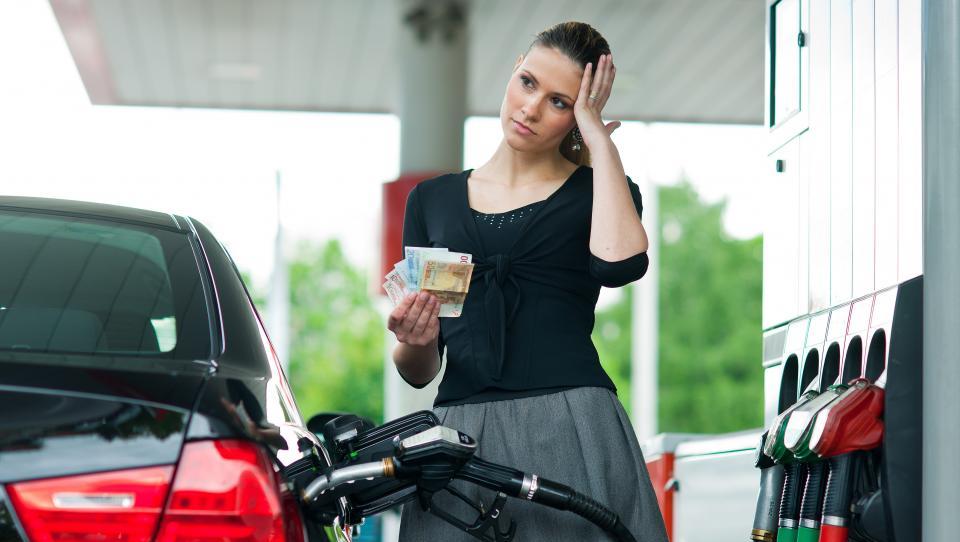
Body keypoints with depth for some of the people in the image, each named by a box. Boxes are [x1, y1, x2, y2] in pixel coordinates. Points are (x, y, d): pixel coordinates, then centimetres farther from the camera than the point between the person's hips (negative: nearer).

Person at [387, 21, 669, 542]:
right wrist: (415, 341, -8)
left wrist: (598, 140, -4)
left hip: (570, 431, -2)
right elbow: (418, 372, 16)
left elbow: (619, 264, -15)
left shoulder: (600, 192, 11)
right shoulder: (433, 199, 17)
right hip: (461, 435, 2)